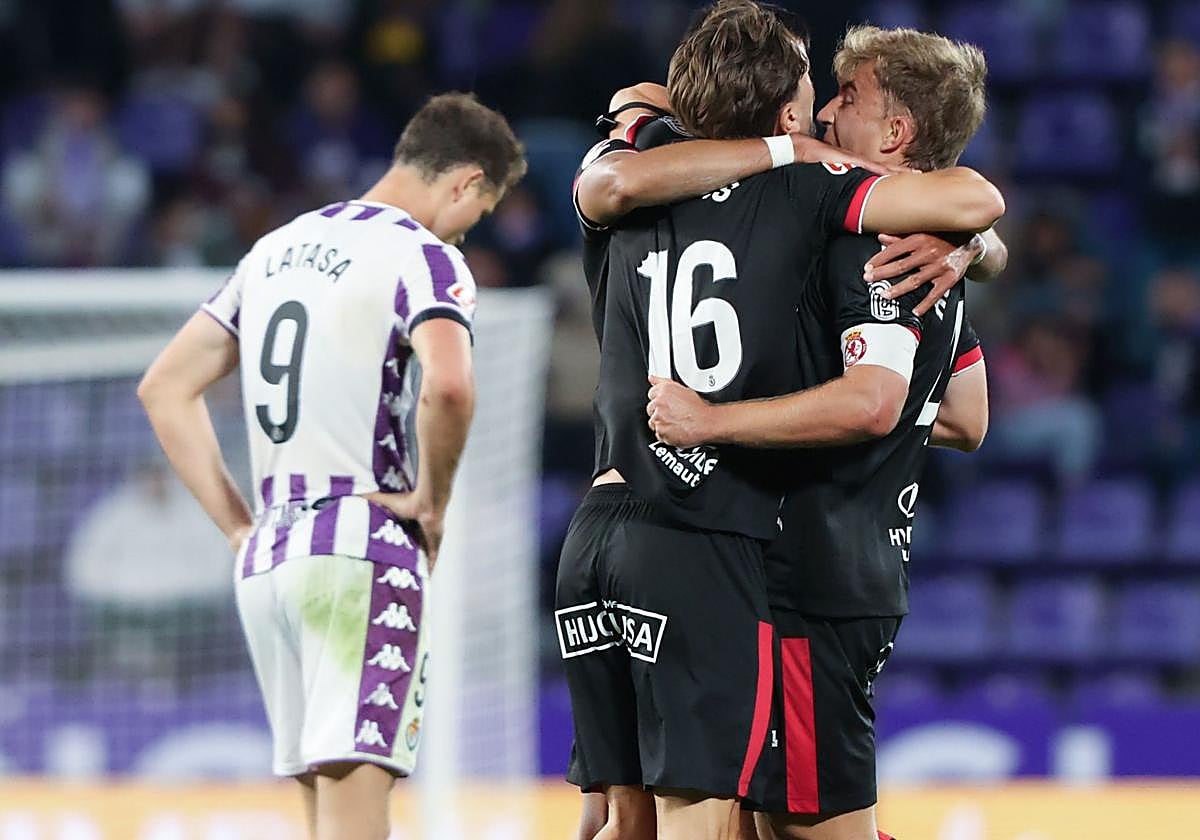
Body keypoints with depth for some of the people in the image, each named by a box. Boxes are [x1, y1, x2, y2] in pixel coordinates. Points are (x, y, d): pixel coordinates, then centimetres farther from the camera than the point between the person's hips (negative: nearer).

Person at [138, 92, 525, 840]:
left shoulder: (279, 248, 17)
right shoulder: (425, 257, -6)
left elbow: (165, 390, 20)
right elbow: (447, 387, -27)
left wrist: (239, 526, 17)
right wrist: (431, 502, -10)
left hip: (266, 556, 7)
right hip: (366, 553, -7)